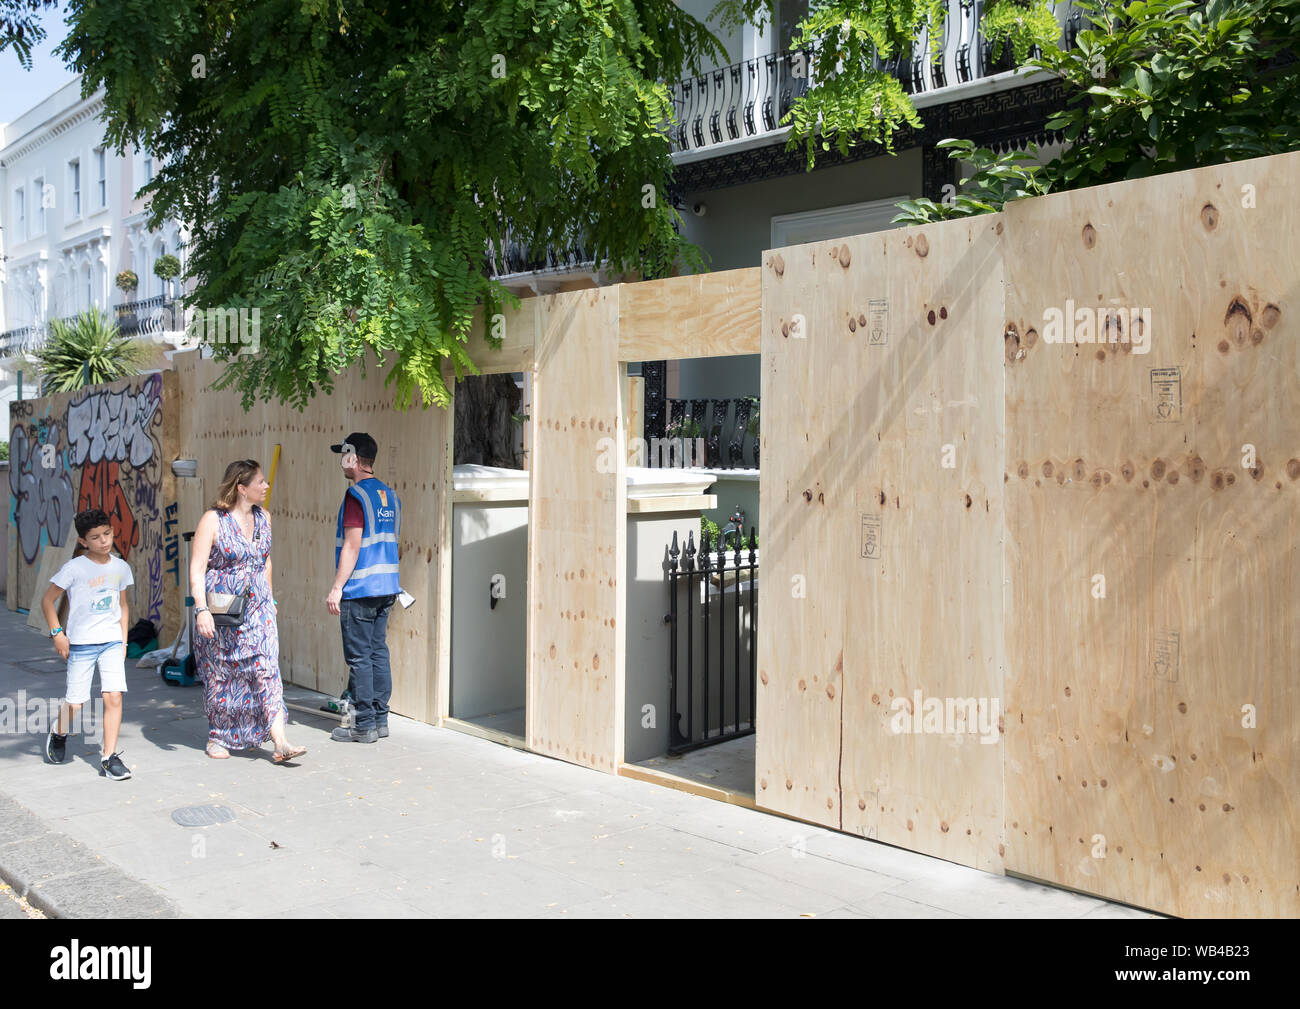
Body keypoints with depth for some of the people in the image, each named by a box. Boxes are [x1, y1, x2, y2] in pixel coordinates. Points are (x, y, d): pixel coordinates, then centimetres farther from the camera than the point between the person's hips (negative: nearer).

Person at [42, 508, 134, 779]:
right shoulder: (74, 568, -7)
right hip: (81, 644, -2)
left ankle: (109, 758, -3)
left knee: (114, 696, -11)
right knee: (75, 703, 2)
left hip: (112, 642, 3)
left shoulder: (121, 567, 6)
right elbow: (48, 600, 0)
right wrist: (57, 633, -6)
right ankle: (59, 732, 37)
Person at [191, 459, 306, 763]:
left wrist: (269, 598, 20)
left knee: (266, 669, -7)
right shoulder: (213, 520, -10)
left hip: (257, 607, 4)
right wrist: (202, 610, -21)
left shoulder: (263, 518, 7)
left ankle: (280, 743, -11)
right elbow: (196, 569, -13)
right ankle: (217, 737, 28)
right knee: (220, 674, 9)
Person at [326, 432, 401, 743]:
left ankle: (364, 726, 2)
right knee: (378, 652, 12)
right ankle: (380, 719, 17)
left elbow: (352, 546, -17)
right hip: (386, 587, 8)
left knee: (359, 657, -2)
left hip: (359, 589, -8)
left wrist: (336, 588, -15)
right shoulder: (389, 494, 13)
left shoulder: (356, 495, -13)